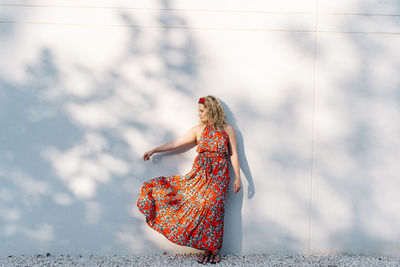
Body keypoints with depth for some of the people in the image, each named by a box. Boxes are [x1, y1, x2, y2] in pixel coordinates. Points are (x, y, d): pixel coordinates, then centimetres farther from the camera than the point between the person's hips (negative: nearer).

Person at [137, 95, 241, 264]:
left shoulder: (227, 129, 4)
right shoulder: (199, 129, 8)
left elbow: (233, 154, 4)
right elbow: (176, 143, 10)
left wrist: (238, 177, -3)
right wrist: (154, 150, 8)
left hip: (218, 175, -2)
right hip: (200, 174, 3)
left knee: (212, 208, -11)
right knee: (199, 207, -7)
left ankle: (213, 249, 1)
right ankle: (208, 249, 4)